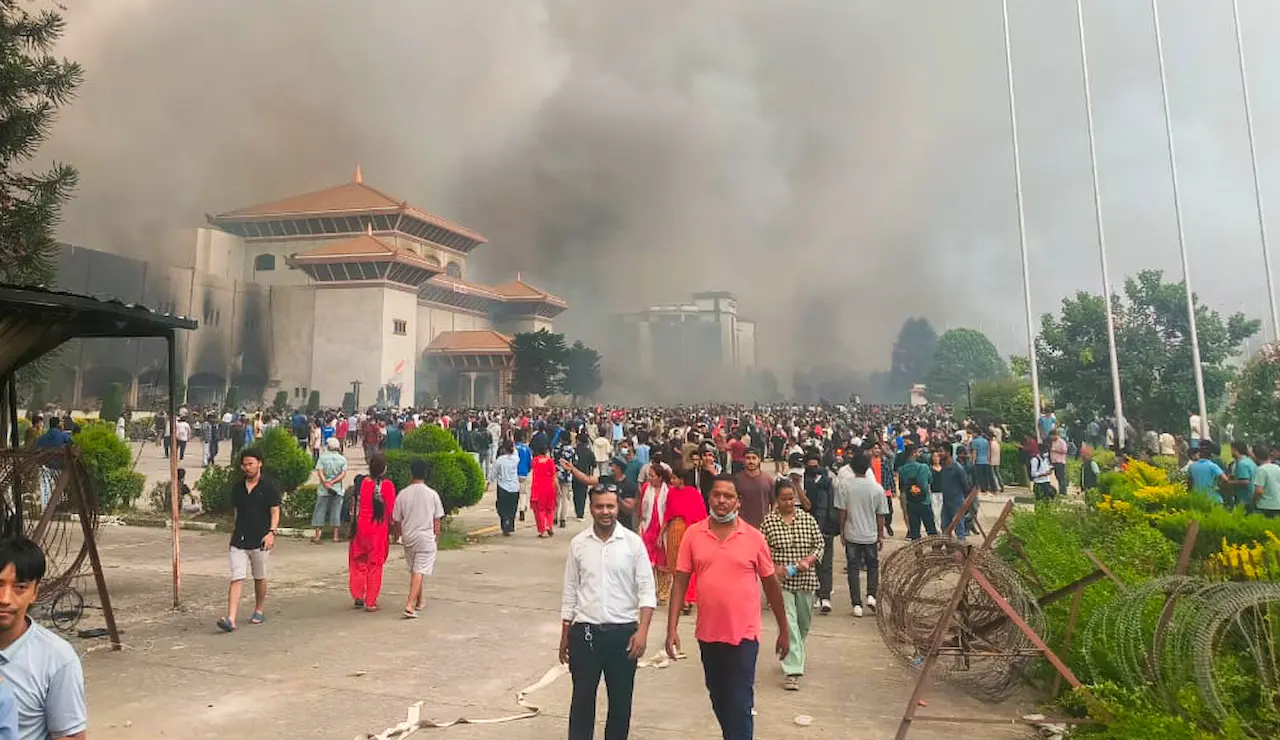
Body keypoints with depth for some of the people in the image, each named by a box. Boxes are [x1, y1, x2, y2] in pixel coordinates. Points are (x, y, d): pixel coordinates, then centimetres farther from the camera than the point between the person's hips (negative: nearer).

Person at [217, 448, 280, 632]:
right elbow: (236, 512, 18)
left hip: (260, 541, -3)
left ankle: (259, 611, 30)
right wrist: (234, 533, 17)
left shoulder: (269, 486, -4)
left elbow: (275, 512, -6)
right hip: (239, 540, 3)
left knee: (259, 578, 12)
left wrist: (271, 532, -19)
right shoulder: (237, 487, 9)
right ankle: (231, 619, -12)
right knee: (237, 579, -7)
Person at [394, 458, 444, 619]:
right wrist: (437, 537, 12)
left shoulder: (402, 494, -3)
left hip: (408, 537, 3)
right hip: (426, 537, -3)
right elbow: (437, 520, -1)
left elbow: (397, 520, 4)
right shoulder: (432, 494, -7)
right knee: (419, 571, -3)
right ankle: (410, 605, -14)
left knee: (414, 570, 19)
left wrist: (402, 535, 21)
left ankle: (419, 600, 34)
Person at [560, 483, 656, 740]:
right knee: (582, 698, 8)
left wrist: (642, 630, -15)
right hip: (584, 632, 1)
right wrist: (564, 635, 9)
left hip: (623, 632, -1)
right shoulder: (578, 543, 1)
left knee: (621, 700, 11)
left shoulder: (633, 542, -5)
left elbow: (646, 591, -5)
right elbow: (570, 593, 8)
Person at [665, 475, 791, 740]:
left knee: (740, 705, 0)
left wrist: (784, 631, 7)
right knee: (718, 700, 21)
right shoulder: (693, 534, -4)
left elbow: (772, 585, 2)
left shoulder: (754, 537, -7)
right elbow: (680, 582, -2)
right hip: (707, 634, 3)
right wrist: (672, 629, -8)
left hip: (744, 635, -3)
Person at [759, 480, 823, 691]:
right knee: (788, 623, -11)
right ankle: (792, 670, -7)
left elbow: (819, 543, 5)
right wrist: (775, 567, -18)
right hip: (781, 580, -3)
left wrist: (808, 560, -12)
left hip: (805, 579, 3)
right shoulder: (768, 521, -4)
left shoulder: (808, 519, 3)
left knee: (803, 623, 16)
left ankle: (794, 657, 41)